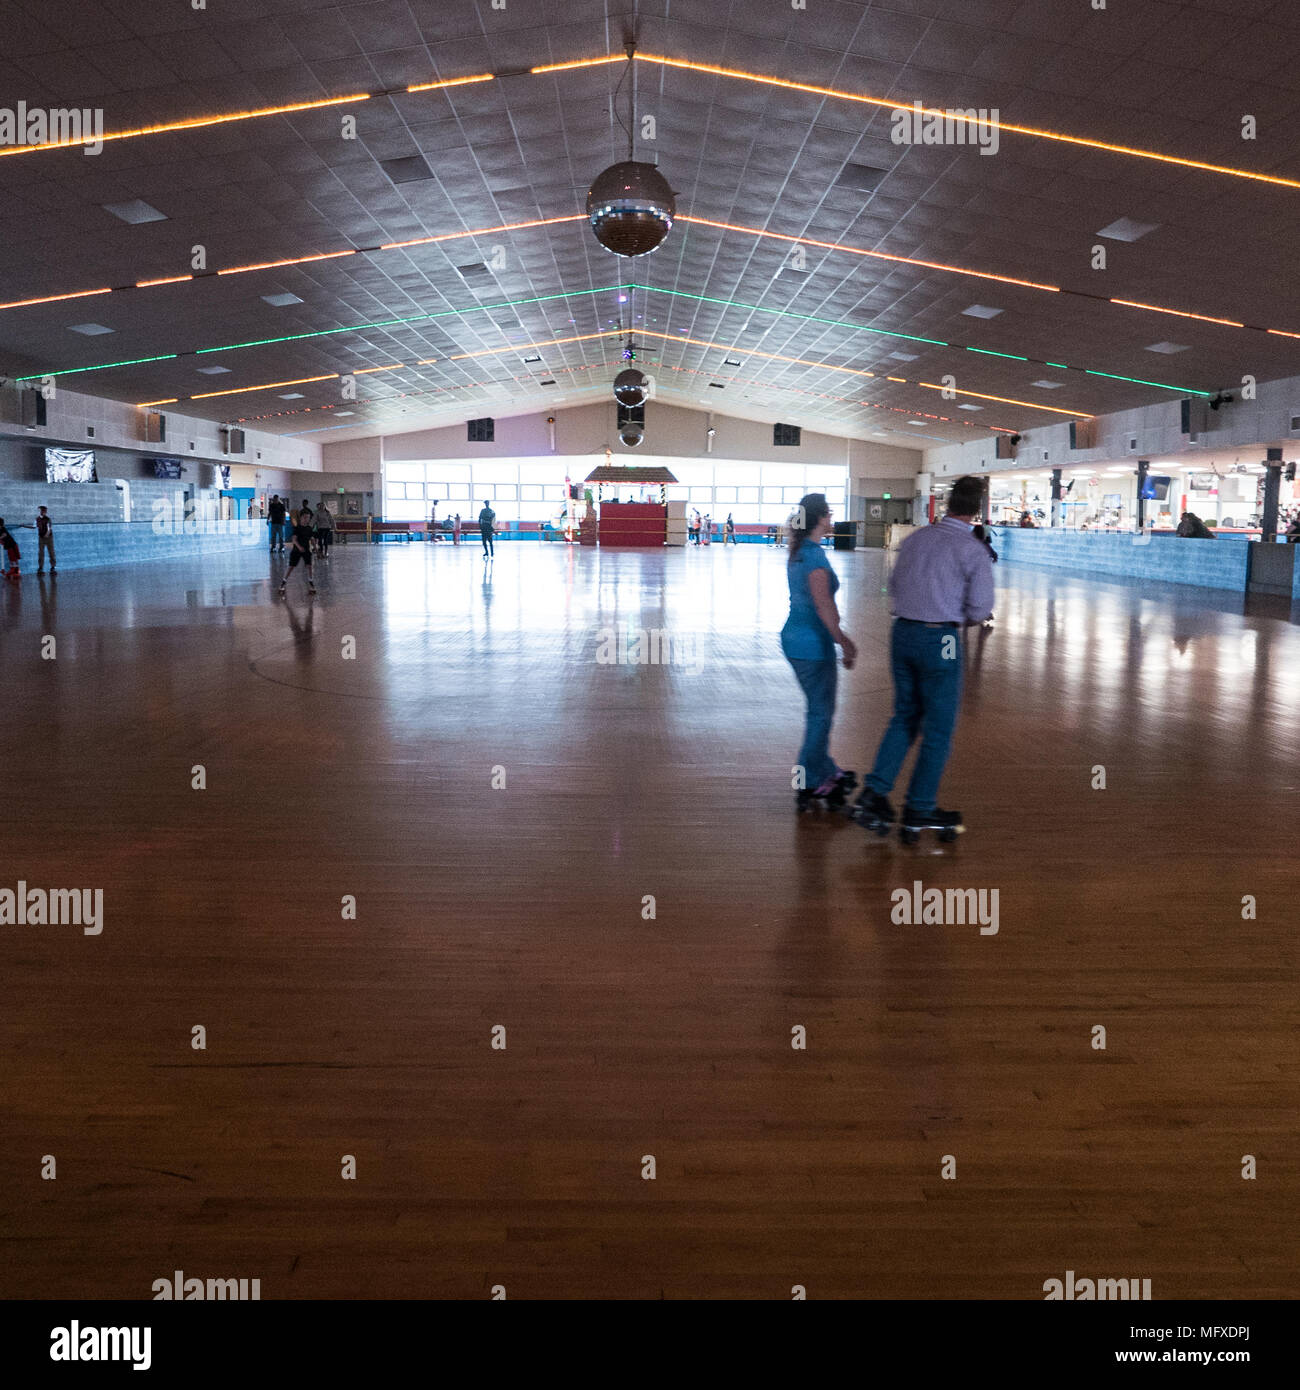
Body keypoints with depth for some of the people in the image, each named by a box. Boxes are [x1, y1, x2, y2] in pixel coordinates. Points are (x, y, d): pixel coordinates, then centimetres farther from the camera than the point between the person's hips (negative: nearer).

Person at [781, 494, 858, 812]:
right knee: (821, 713, 2)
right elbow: (823, 605, -25)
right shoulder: (814, 555, -20)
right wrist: (844, 644, -20)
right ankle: (811, 784, 10)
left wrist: (839, 636, 26)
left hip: (795, 638, 9)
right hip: (812, 645, -9)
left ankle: (825, 770, 33)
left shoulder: (797, 552, 10)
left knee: (819, 709, 20)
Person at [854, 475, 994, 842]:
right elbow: (980, 609, -10)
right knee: (939, 728, 8)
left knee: (905, 717, 19)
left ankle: (875, 790, 8)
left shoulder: (915, 538, 6)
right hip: (940, 641, -5)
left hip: (902, 632, 5)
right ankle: (919, 811, 16)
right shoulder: (974, 551, -11)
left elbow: (895, 586, 15)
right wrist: (970, 614, 12)